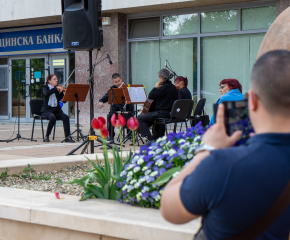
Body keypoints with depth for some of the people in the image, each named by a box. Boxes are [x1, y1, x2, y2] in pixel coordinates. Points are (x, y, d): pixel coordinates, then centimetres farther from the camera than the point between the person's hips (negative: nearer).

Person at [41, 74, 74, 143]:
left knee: (66, 117, -25)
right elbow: (46, 93, -24)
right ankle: (47, 136, -17)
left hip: (57, 110, 4)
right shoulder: (45, 87, 2)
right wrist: (56, 89, -28)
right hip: (47, 110, -4)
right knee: (53, 118, -36)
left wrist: (61, 92, -16)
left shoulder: (57, 88, 12)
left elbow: (61, 98, 1)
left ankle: (67, 137, -24)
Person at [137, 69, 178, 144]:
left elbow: (151, 96, -19)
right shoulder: (173, 87, 9)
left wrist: (155, 87, -3)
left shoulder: (164, 87, -18)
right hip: (171, 113, 10)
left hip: (163, 113, -10)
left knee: (140, 119, -6)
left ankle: (150, 139, -12)